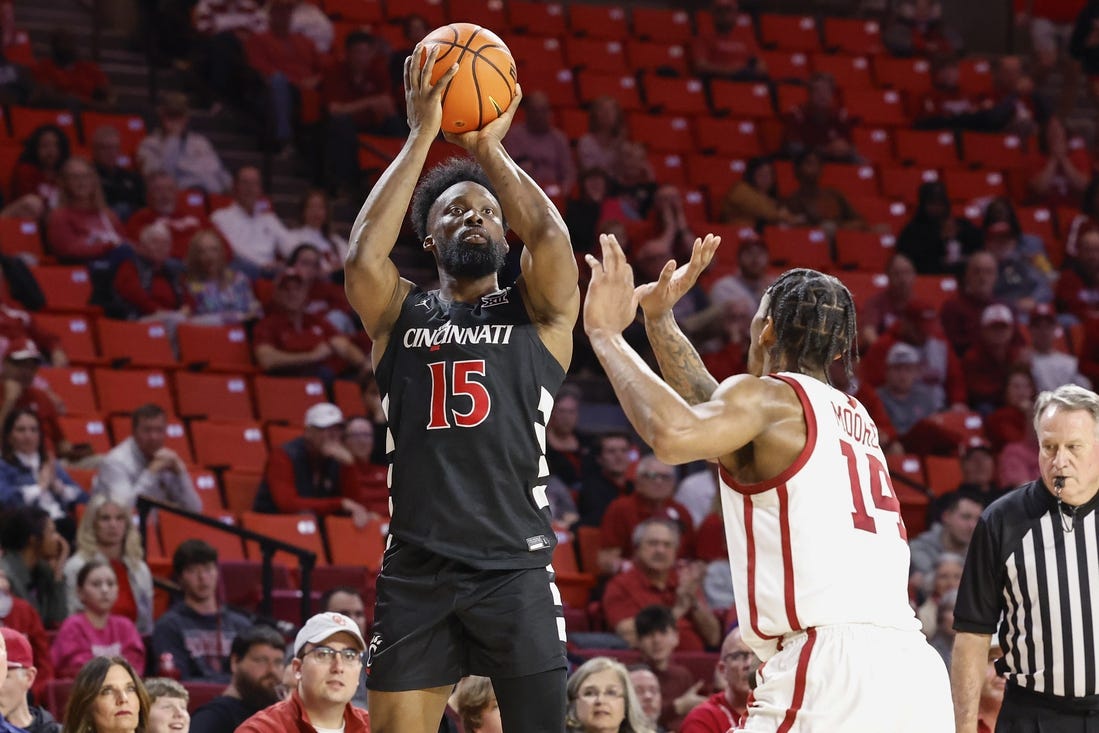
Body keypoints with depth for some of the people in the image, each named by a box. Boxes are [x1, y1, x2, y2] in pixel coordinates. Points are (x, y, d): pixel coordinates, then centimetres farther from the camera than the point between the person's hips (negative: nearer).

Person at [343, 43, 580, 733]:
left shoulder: (537, 312, 10)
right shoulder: (400, 312, 12)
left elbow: (551, 236, -10)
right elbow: (364, 254, -9)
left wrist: (489, 147, 0)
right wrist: (422, 138, -7)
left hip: (515, 567, -1)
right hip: (417, 571, 1)